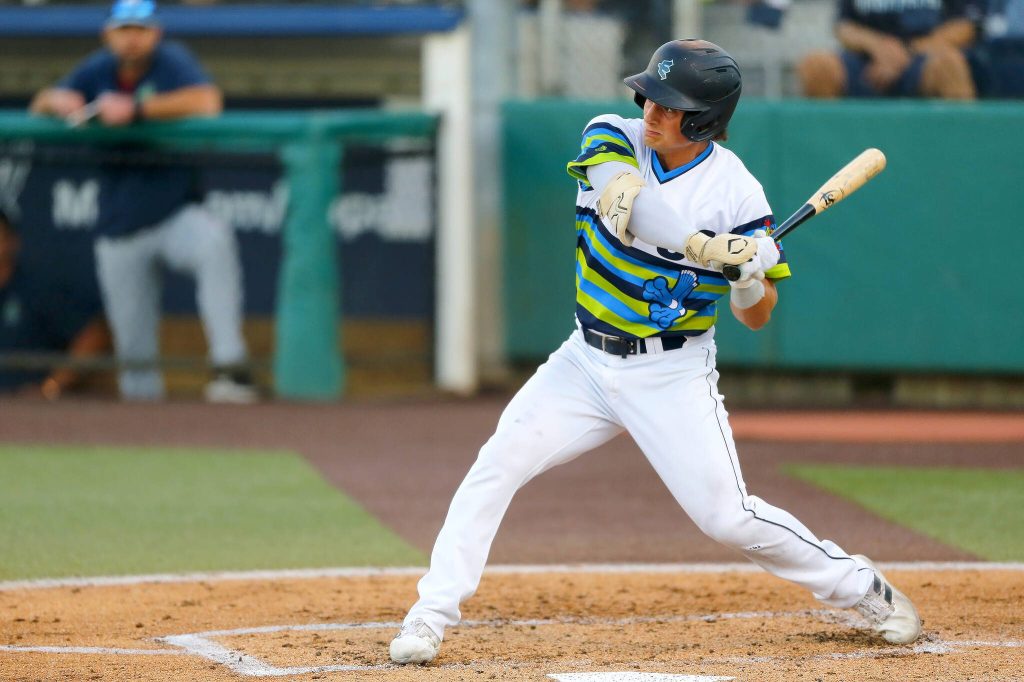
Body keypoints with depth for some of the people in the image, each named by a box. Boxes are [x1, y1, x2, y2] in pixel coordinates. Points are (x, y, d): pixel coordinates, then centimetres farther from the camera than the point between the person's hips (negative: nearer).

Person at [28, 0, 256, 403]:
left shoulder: (171, 61, -8)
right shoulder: (97, 70, 7)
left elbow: (207, 102, -27)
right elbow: (39, 106, 11)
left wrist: (136, 109, -30)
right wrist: (58, 101, -14)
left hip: (177, 214, -4)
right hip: (121, 230, 4)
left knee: (215, 241, -38)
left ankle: (229, 365, -41)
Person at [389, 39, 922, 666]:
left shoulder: (736, 192, -12)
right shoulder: (611, 140, -7)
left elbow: (756, 318, -6)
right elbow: (628, 201, -30)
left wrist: (751, 283, -29)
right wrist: (715, 250, -40)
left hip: (673, 374, -3)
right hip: (587, 360, 3)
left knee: (727, 516, -9)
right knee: (495, 468, -10)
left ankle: (863, 589, 10)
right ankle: (430, 618, -6)